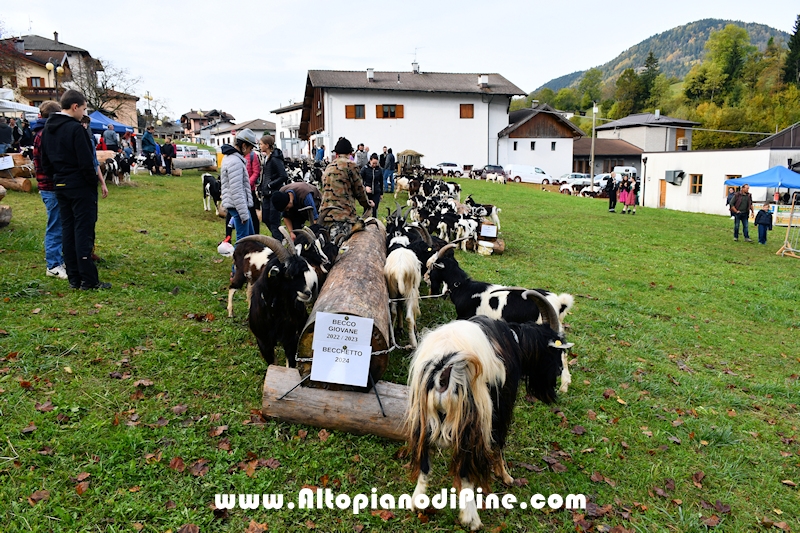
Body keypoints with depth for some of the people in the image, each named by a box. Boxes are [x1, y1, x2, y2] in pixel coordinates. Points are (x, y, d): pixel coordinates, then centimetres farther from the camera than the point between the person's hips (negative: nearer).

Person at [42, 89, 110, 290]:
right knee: (84, 231, -6)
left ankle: (74, 278, 15)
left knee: (67, 230, 11)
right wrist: (95, 183, -7)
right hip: (80, 187, -8)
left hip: (60, 187, 8)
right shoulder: (75, 128, -14)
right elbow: (86, 163, -17)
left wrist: (56, 178, 18)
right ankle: (88, 280, -3)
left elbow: (45, 161, 15)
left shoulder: (48, 129, 12)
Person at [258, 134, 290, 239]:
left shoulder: (275, 159, -16)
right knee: (265, 219, 15)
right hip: (267, 194, 10)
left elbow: (283, 177, -22)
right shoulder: (267, 158, 13)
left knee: (274, 220, -5)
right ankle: (282, 238, 29)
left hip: (275, 193, -10)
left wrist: (270, 185, -16)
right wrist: (263, 191, 15)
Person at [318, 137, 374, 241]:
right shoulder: (350, 164, -1)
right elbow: (359, 189, 5)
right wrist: (368, 204, 23)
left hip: (325, 213, 9)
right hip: (342, 215, -9)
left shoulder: (328, 167, 22)